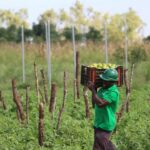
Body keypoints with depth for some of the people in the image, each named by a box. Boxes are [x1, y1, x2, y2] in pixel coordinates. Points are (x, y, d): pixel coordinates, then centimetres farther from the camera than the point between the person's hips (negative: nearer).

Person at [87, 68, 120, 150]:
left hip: (105, 125, -9)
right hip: (98, 123, 9)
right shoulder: (103, 88, 8)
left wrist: (93, 90, -22)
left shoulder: (113, 92, -20)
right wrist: (94, 88, 4)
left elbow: (100, 103, -29)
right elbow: (94, 102, 16)